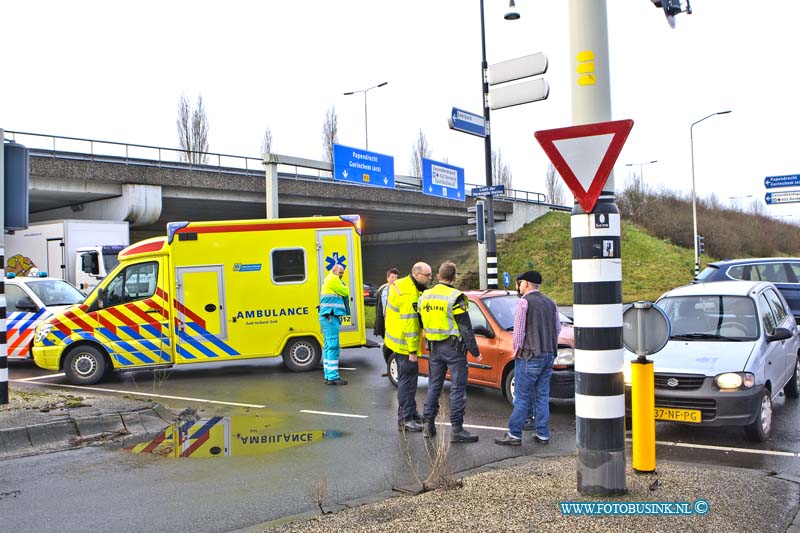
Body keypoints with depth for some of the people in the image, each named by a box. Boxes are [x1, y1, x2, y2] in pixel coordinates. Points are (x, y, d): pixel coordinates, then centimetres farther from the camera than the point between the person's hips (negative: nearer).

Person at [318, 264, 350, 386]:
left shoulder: (328, 280, 24)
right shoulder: (333, 279, -8)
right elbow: (345, 292, -8)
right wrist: (344, 286, 11)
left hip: (327, 317, 11)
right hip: (330, 317, -11)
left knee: (328, 346, 11)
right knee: (333, 346, -11)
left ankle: (328, 376, 15)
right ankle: (333, 377, -11)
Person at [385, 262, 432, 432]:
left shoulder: (402, 284, 9)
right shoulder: (409, 294, -24)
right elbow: (409, 322, -25)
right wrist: (412, 350, -22)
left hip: (398, 339, 11)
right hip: (404, 343, -11)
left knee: (407, 378, 18)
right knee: (408, 379, -4)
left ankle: (411, 413, 29)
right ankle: (405, 419, 2)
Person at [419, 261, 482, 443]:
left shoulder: (425, 296, 6)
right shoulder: (456, 297, -14)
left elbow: (423, 323, 14)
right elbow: (465, 328, -14)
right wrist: (475, 351, -9)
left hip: (434, 347, 6)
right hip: (453, 347, -6)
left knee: (434, 385, 16)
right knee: (458, 388, -1)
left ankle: (428, 423, 20)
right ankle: (457, 430, -1)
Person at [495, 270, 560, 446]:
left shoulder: (524, 302, -9)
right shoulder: (550, 303, 13)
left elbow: (519, 330, -12)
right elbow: (558, 328, 14)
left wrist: (518, 351, -1)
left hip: (529, 356, -7)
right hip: (549, 355, 7)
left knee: (522, 397, -3)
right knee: (542, 397, 10)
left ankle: (514, 435, 1)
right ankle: (542, 435, 12)